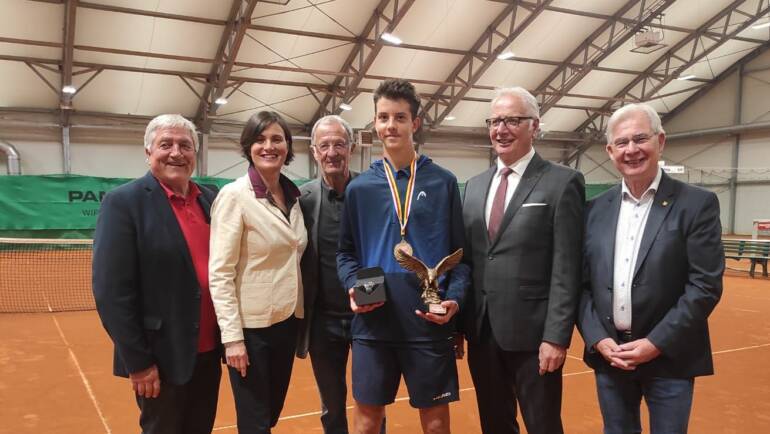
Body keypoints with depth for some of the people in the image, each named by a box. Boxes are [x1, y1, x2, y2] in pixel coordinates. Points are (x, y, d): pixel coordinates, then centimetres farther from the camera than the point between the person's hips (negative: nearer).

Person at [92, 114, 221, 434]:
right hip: (163, 359, -6)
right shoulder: (123, 202, -12)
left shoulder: (210, 200, 7)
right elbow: (111, 292, -15)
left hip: (209, 351, 6)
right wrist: (138, 361, -15)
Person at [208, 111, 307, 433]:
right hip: (251, 325, -6)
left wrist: (297, 312, 10)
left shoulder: (293, 195, 7)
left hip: (287, 321, 6)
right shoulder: (234, 195, -13)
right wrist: (232, 335, -18)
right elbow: (219, 273, -15)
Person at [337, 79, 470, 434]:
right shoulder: (360, 187, 6)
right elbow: (346, 251, 10)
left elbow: (459, 252, 4)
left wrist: (454, 299, -10)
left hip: (430, 321, -1)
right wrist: (353, 286, -8)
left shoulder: (443, 182, 3)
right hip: (373, 322, 1)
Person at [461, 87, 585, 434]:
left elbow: (566, 270, -11)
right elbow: (467, 259, 12)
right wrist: (458, 324, 9)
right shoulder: (475, 185, 12)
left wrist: (556, 337, -15)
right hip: (482, 332, 6)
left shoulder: (562, 183, -7)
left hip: (531, 333, -5)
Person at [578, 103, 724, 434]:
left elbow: (705, 285, -11)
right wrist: (598, 339, -7)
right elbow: (582, 282, 4)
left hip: (669, 358, -3)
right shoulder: (596, 209, 5)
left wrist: (656, 343, -15)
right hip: (608, 355, 3)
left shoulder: (697, 204, -5)